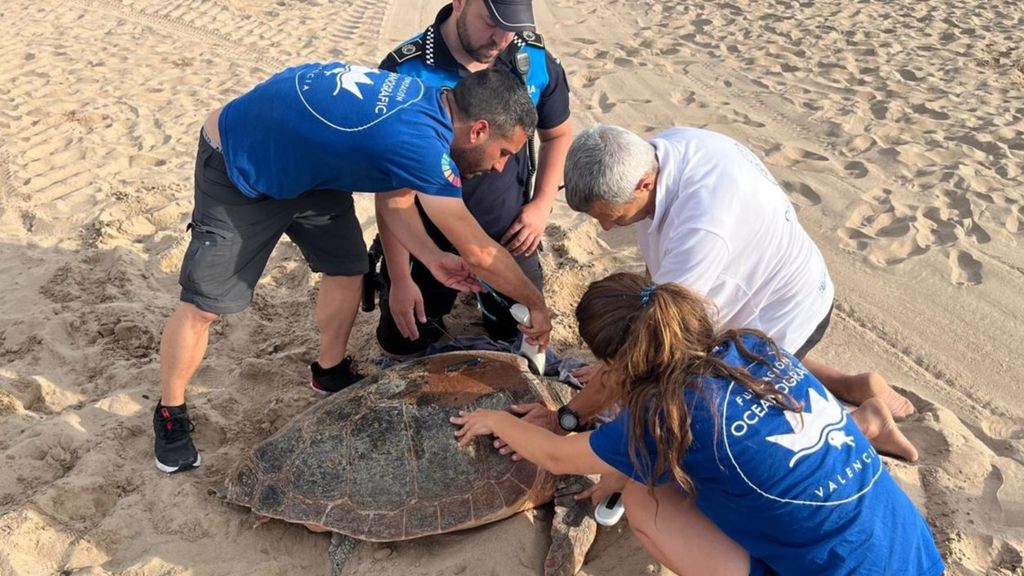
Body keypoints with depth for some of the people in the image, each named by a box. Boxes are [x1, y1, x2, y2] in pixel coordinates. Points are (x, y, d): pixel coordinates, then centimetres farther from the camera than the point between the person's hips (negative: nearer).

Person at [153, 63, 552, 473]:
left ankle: (331, 371, 31)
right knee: (203, 304, -1)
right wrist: (536, 304, -14)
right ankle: (169, 413, 21)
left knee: (347, 268, 8)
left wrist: (433, 259, -11)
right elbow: (480, 252, -27)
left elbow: (394, 201, 2)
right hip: (236, 165, -8)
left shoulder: (426, 100, -9)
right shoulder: (422, 142, -36)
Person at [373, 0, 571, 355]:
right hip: (428, 235, -2)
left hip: (507, 232, 3)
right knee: (402, 344, 5)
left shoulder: (535, 59, -11)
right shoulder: (406, 72, -21)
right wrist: (400, 277, -15)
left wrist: (542, 204, -3)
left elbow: (558, 134, 10)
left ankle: (484, 289, 42)